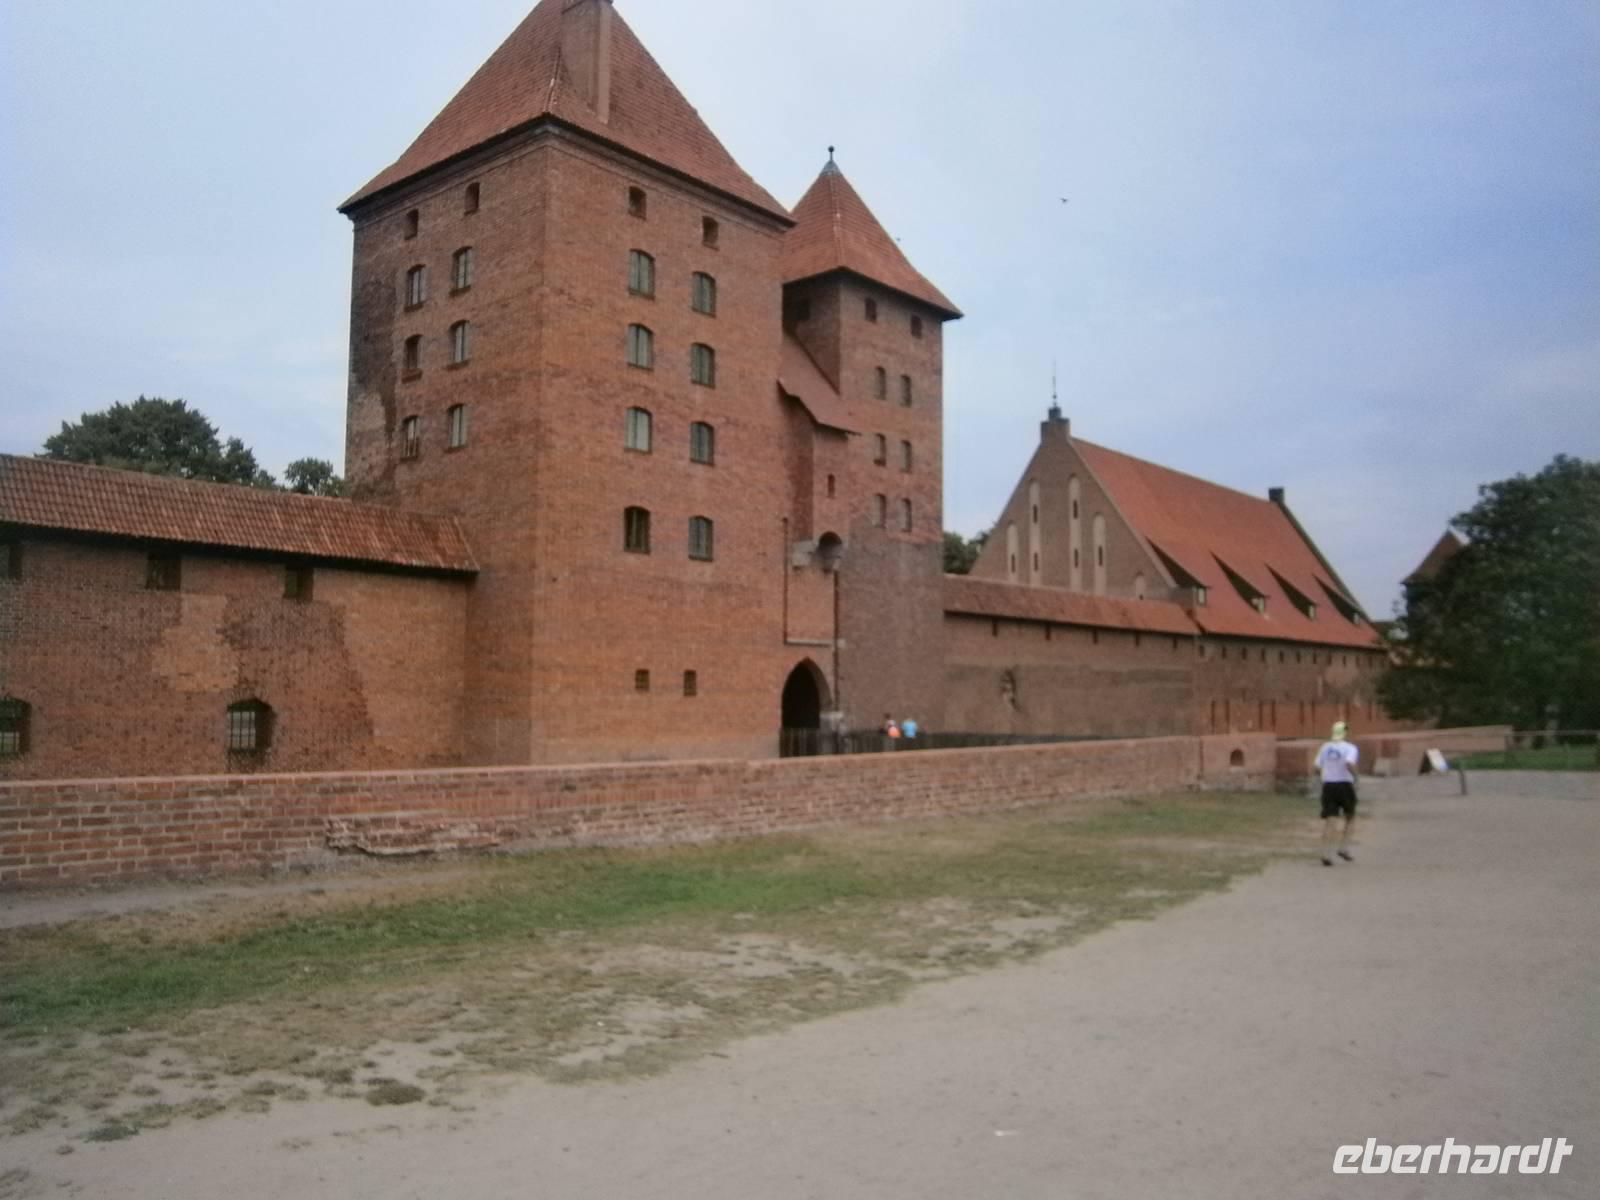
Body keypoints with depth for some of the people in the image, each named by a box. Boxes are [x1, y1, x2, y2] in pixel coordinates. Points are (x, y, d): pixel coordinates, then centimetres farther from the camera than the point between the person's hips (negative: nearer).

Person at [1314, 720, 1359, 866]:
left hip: (1328, 786, 3)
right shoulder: (1350, 748, -6)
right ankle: (1344, 848, 11)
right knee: (1350, 817, 20)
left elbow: (1318, 767, 5)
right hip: (1345, 785, -3)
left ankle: (1326, 854, -10)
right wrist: (1354, 775, -7)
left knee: (1329, 821, 0)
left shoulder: (1325, 747, 6)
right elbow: (1349, 764, -24)